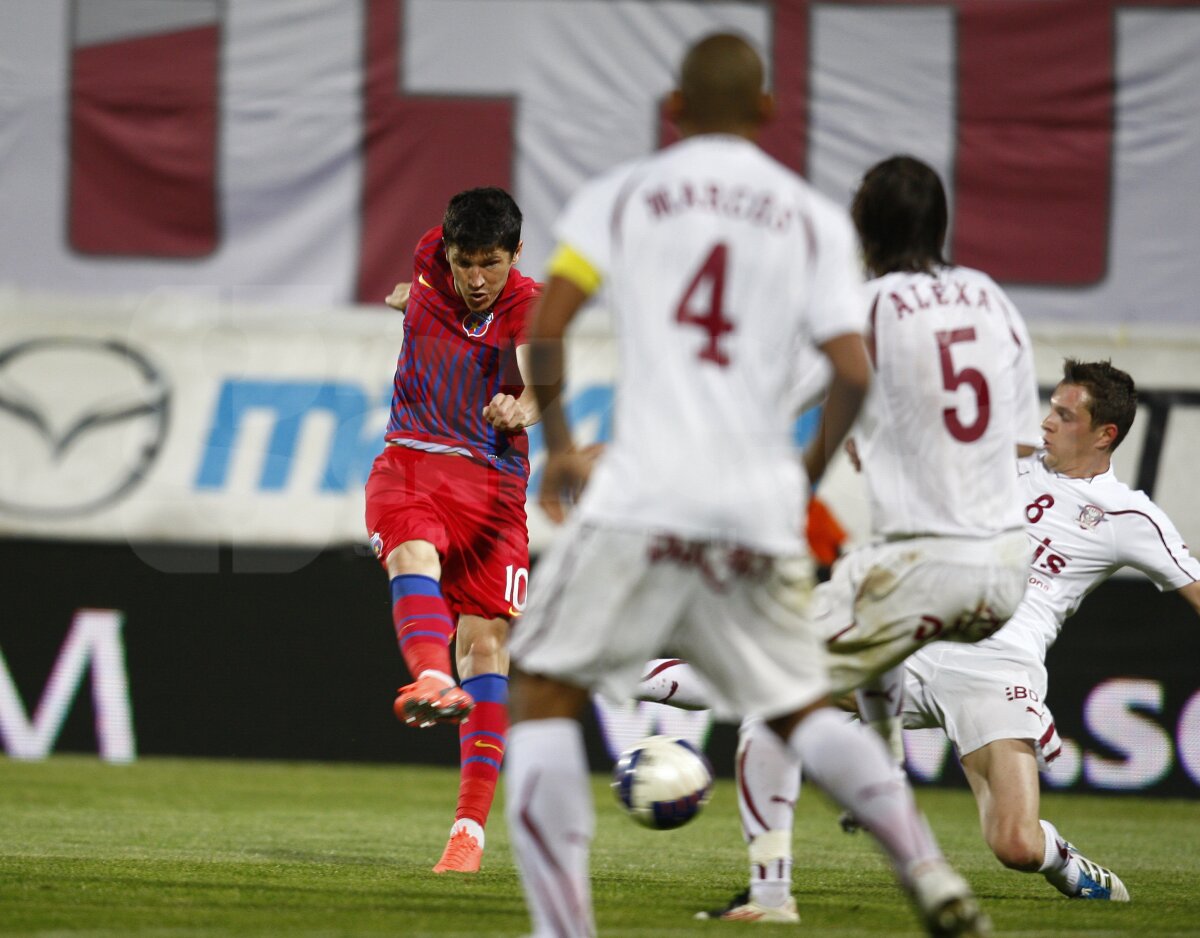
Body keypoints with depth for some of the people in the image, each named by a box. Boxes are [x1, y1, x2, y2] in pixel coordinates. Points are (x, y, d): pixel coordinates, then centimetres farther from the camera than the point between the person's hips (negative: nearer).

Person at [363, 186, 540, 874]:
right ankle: (432, 681, -63)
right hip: (412, 461, 1)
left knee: (485, 644, -7)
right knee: (414, 554, -33)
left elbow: (536, 376, -32)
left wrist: (522, 408, -50)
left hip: (494, 481, -1)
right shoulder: (433, 265, -3)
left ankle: (472, 825, -3)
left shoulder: (528, 304, -12)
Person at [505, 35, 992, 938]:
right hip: (762, 508, 3)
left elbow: (543, 330, 0)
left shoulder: (619, 196, 8)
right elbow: (854, 374, 1)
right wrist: (808, 477, 18)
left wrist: (557, 445, 14)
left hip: (642, 497, -3)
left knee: (544, 690, 6)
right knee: (799, 705, 18)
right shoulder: (814, 218, 10)